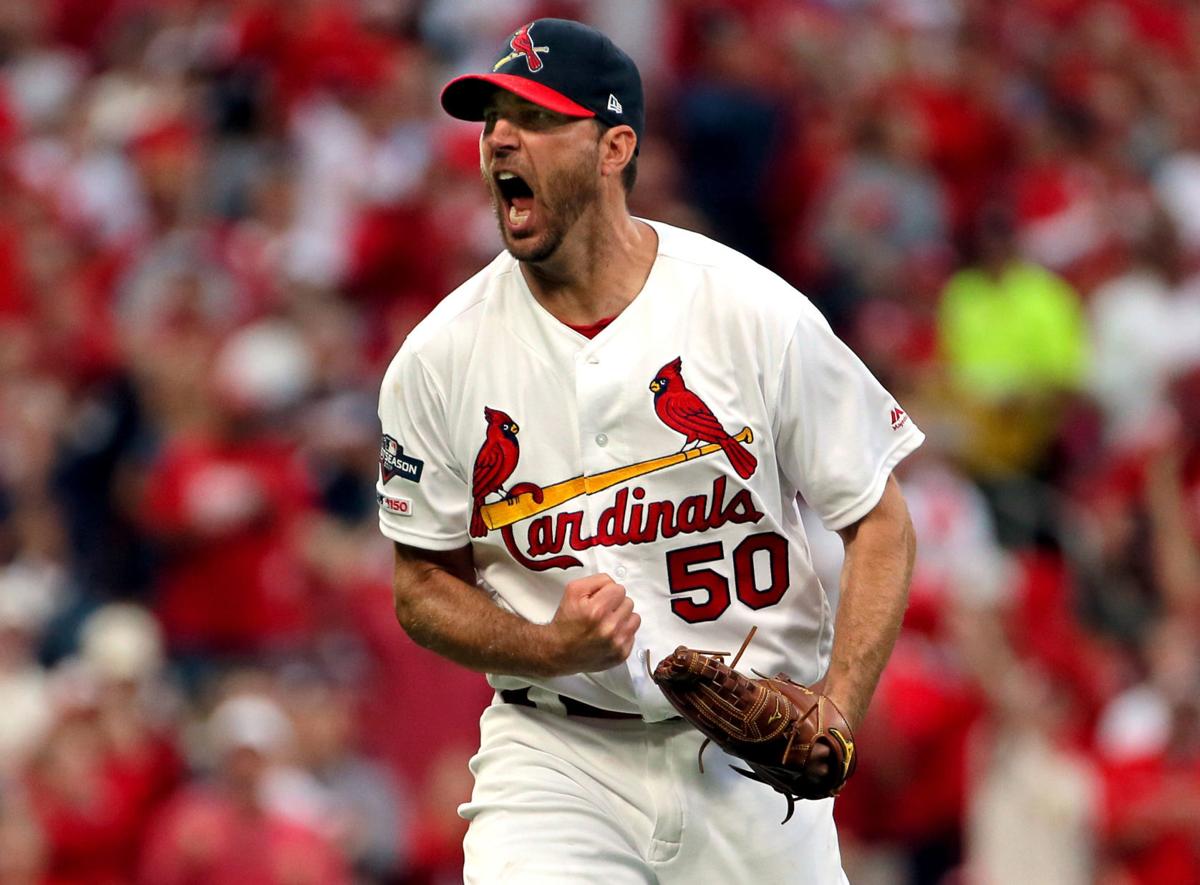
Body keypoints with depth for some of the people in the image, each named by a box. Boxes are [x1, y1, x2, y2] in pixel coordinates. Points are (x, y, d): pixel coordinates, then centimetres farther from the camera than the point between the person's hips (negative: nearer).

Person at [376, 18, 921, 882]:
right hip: (555, 756, 0)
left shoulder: (757, 315, -6)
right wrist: (552, 648, -15)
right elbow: (424, 588, 6)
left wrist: (835, 715, -15)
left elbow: (881, 524, -1)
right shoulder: (440, 358, -2)